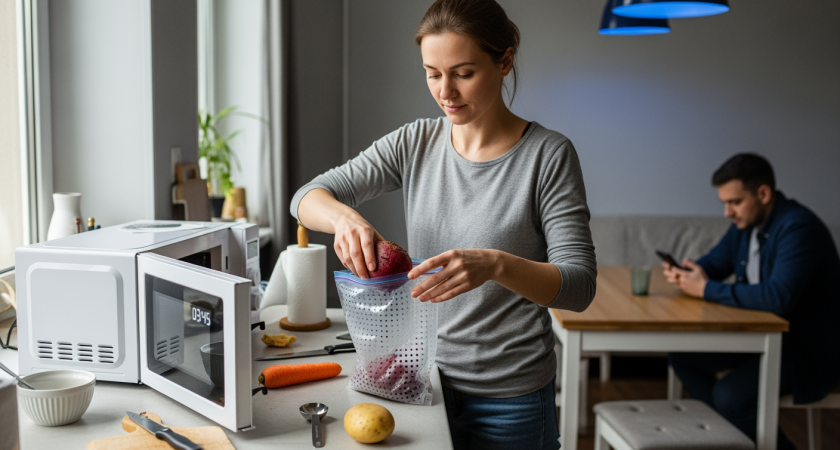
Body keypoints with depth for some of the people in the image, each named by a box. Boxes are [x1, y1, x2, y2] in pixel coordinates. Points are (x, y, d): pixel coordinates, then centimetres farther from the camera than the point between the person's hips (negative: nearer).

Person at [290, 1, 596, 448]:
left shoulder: (547, 155, -13)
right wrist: (344, 217, -27)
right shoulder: (414, 143, -1)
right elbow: (307, 197, -4)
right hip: (424, 375, 4)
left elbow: (579, 285, -18)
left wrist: (496, 265, -38)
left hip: (509, 398, -3)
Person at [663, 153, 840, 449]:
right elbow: (714, 262, 15)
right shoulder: (746, 222, 2)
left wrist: (706, 289, -28)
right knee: (681, 353, 1)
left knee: (729, 395, -27)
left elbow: (778, 297, -37)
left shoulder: (798, 228, -25)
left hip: (809, 347, -9)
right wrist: (686, 274, -9)